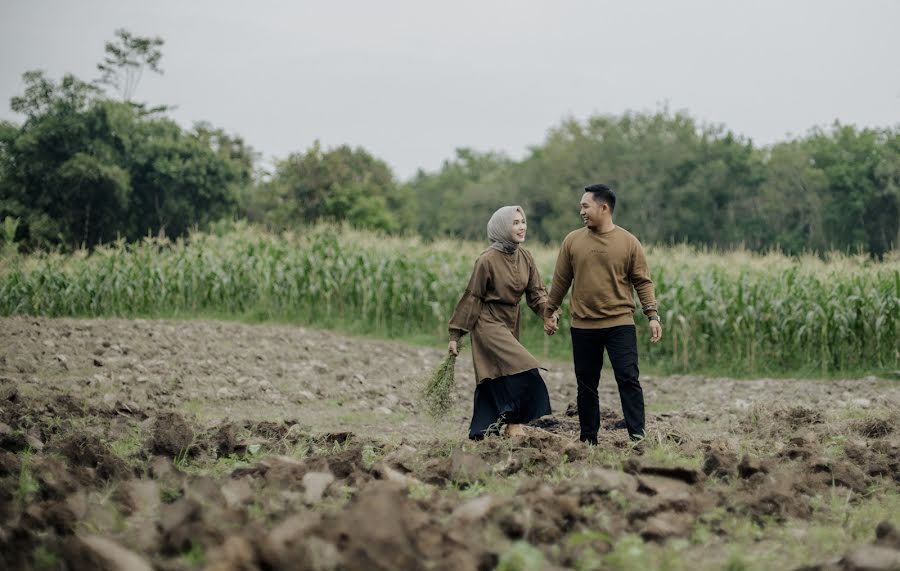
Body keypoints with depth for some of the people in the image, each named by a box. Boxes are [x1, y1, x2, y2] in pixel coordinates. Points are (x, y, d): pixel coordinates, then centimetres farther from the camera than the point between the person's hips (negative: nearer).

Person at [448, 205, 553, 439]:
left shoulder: (525, 257, 3)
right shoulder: (488, 260, -15)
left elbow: (536, 292, 5)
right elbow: (471, 297, -11)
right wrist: (455, 335, -8)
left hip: (510, 324, 7)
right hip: (488, 323, -7)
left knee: (497, 381, 8)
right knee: (523, 369, -20)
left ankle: (481, 434, 15)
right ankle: (514, 423, -11)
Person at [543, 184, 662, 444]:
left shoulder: (628, 242, -1)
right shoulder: (573, 241, 5)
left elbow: (642, 282, 1)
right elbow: (561, 280, 12)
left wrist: (653, 315, -7)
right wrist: (549, 312, 17)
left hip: (620, 324, -3)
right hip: (583, 327, 3)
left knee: (628, 380, -10)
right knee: (586, 386, 9)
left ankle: (637, 437, -8)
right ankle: (588, 440, 17)